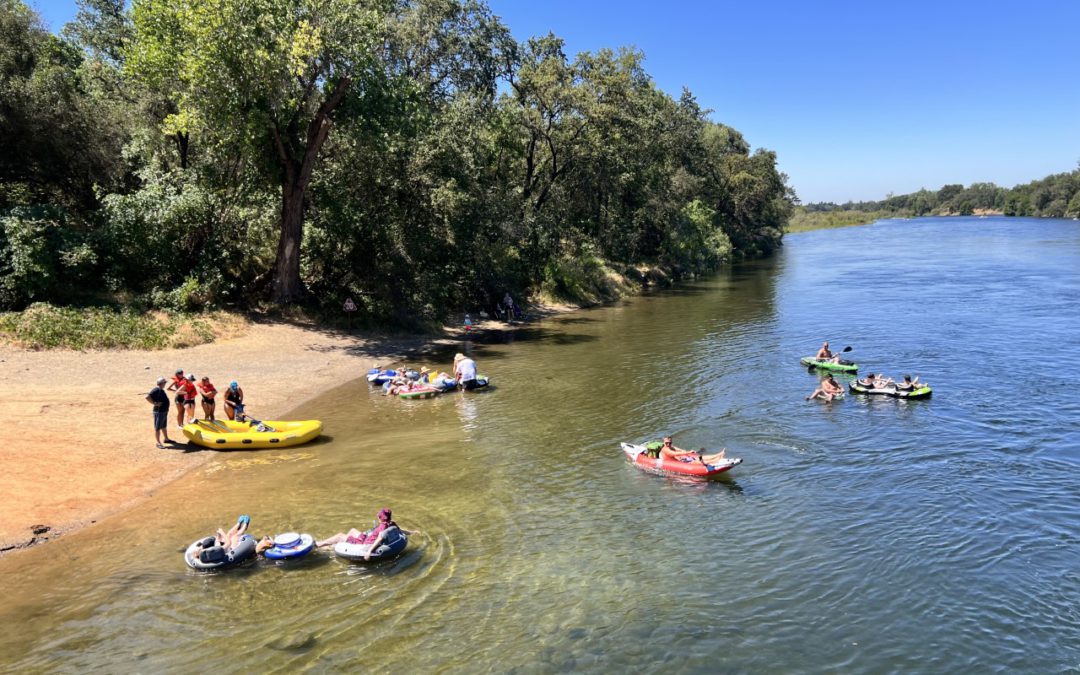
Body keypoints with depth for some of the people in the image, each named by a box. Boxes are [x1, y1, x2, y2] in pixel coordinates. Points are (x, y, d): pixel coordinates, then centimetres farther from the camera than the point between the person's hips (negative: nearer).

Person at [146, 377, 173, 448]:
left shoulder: (161, 390, 11)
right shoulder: (156, 390, -19)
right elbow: (147, 397, -29)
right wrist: (155, 403, -24)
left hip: (164, 411, 10)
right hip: (159, 412, -10)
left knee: (164, 426, 23)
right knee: (157, 428, -1)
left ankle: (166, 439, 37)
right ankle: (158, 443, 4)